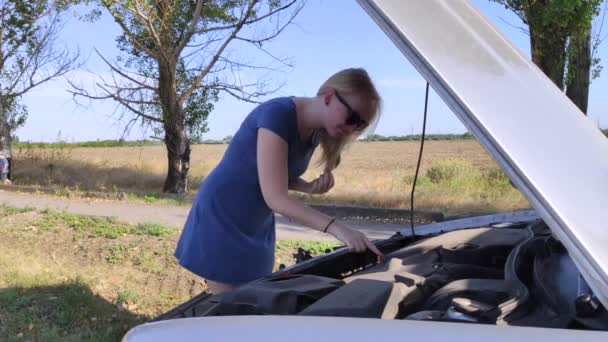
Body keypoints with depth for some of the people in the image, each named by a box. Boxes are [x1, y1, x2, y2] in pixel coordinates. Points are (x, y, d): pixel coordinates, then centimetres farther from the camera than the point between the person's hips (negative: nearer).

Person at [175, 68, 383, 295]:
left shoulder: (315, 131, 0)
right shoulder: (278, 114, -25)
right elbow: (276, 197, -30)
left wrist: (310, 187, -9)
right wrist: (336, 228, -39)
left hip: (257, 227, 8)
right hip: (222, 218, -8)